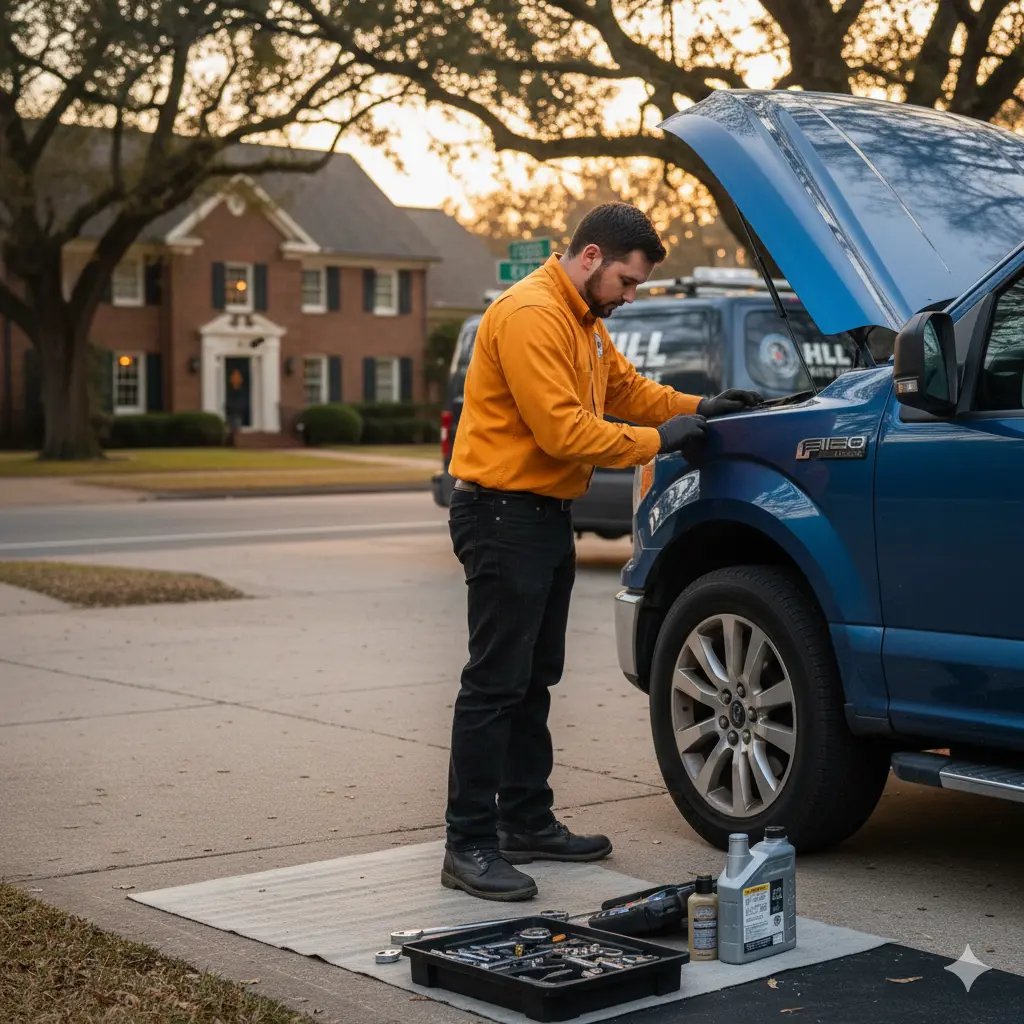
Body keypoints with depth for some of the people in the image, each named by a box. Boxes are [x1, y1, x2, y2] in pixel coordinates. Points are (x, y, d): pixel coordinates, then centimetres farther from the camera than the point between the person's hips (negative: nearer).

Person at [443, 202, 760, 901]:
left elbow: (627, 387, 23)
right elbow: (561, 430, -24)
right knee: (495, 682, -8)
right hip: (503, 513, -11)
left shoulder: (585, 319, 16)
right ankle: (469, 845, -3)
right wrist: (655, 439, -17)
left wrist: (699, 410, 8)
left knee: (533, 680, 16)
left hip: (546, 515, 11)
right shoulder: (531, 314, -18)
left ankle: (528, 822, 26)